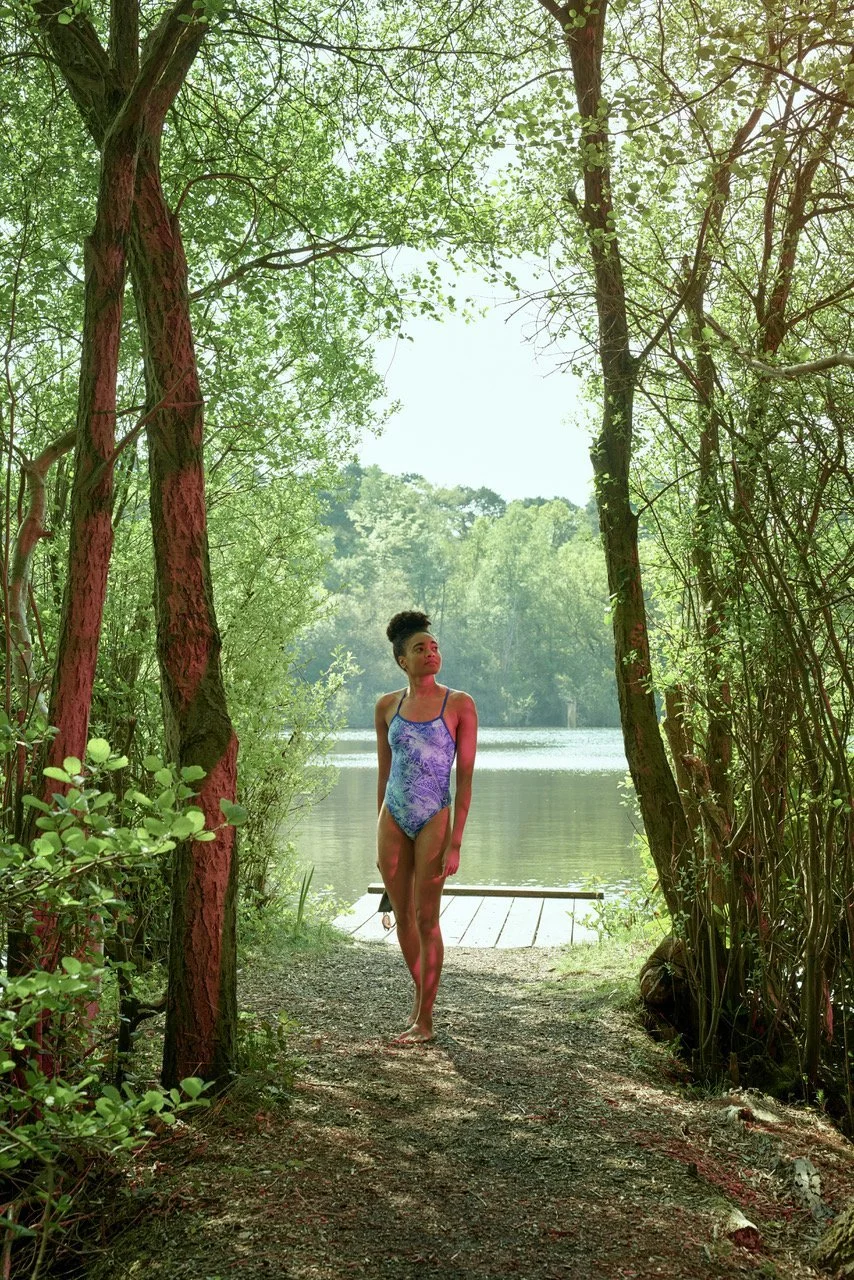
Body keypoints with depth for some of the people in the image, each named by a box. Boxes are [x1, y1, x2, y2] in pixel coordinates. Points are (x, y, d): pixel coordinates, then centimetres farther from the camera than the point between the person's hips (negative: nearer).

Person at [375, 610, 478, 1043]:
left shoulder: (460, 705, -5)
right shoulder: (387, 706, 5)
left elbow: (465, 776, -7)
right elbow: (384, 772, 12)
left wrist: (455, 841, -12)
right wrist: (379, 835, 12)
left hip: (434, 820, -4)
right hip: (393, 818, 4)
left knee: (426, 919, -1)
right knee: (403, 917, 12)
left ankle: (424, 1021, 10)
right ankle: (421, 992, 33)